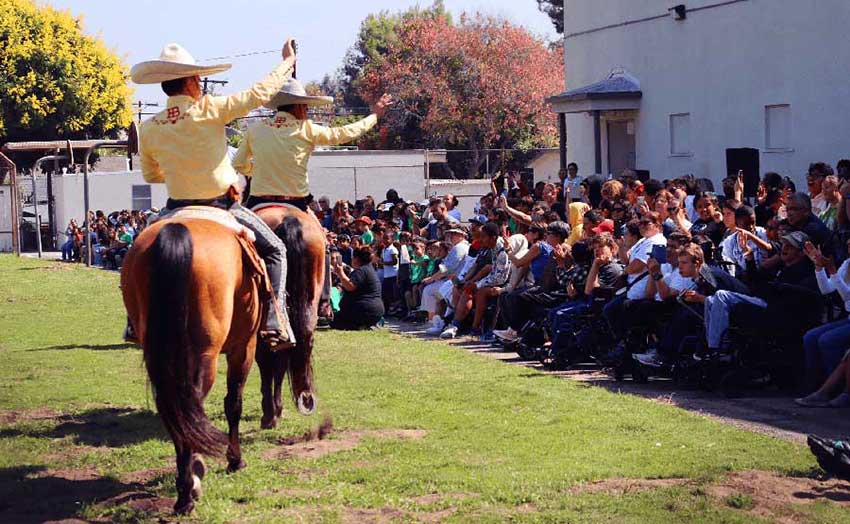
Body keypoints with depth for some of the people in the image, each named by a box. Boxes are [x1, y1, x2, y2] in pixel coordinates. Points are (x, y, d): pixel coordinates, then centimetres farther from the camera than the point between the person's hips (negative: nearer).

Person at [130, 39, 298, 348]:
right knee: (274, 250, 13)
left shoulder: (148, 129, -4)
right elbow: (261, 93, -8)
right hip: (223, 204, -3)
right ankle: (274, 322, 1)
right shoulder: (210, 110, -14)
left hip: (177, 209, 3)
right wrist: (288, 62, 6)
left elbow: (151, 176, 11)